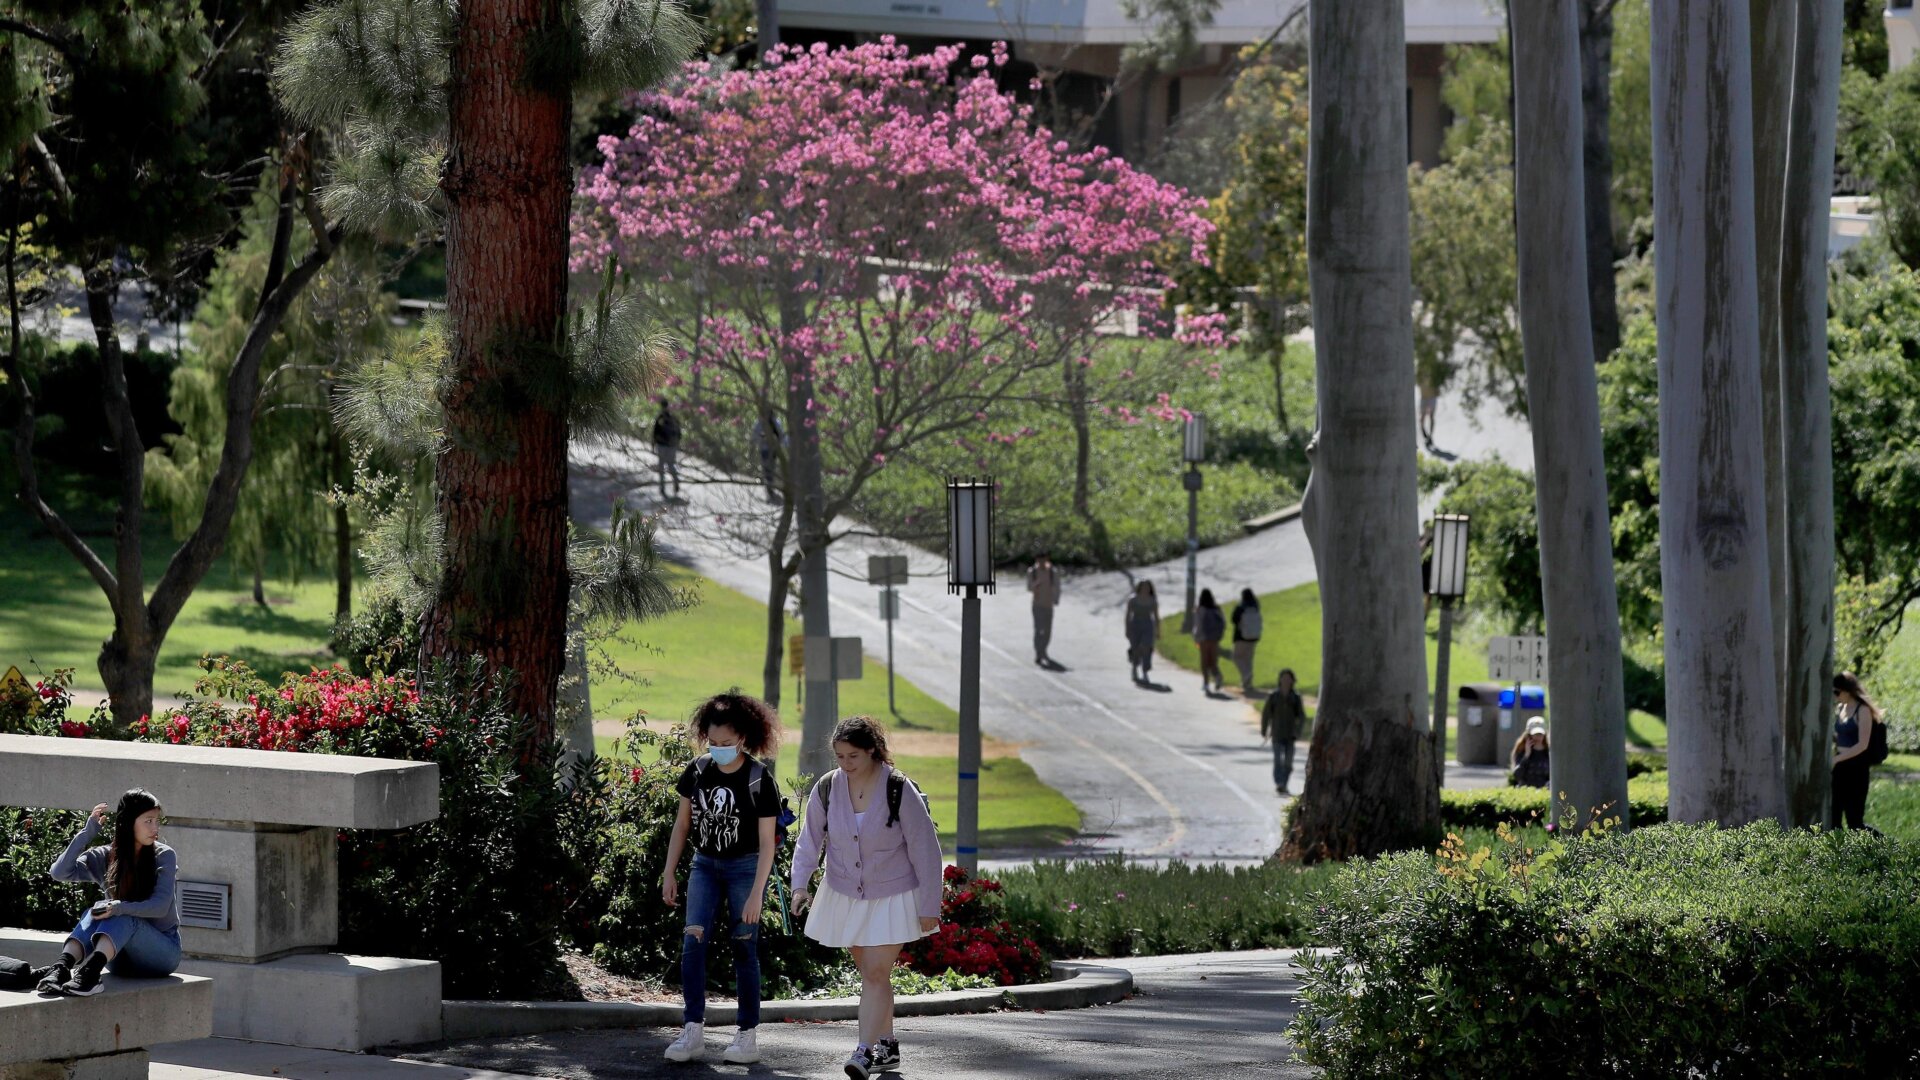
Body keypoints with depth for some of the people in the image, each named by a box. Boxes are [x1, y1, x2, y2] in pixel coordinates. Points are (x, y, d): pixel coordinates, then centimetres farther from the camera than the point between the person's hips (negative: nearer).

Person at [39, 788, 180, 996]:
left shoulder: (164, 856, -4)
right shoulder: (105, 858, 3)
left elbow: (161, 905, -16)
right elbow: (60, 872, -9)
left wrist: (120, 908, -33)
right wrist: (87, 833, -13)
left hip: (163, 951, -3)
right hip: (122, 960, 3)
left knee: (123, 917, -32)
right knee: (96, 913, -26)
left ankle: (91, 970, -60)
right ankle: (62, 966, -50)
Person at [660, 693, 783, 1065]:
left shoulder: (760, 780, -14)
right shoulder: (698, 770, -3)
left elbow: (766, 842, -12)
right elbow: (682, 824, 7)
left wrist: (756, 894, -17)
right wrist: (669, 874, 5)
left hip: (744, 867, -4)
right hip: (705, 865, 4)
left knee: (744, 949, 0)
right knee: (692, 943, -9)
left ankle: (748, 1035, 7)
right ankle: (693, 1032, -8)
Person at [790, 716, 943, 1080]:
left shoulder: (899, 791, -17)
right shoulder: (827, 789, -6)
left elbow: (924, 850, -11)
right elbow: (809, 841, 2)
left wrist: (929, 906, -10)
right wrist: (800, 884, -14)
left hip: (892, 899, -4)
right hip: (845, 896, 4)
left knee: (875, 973, -13)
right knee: (870, 973, 13)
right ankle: (887, 1047, 26)